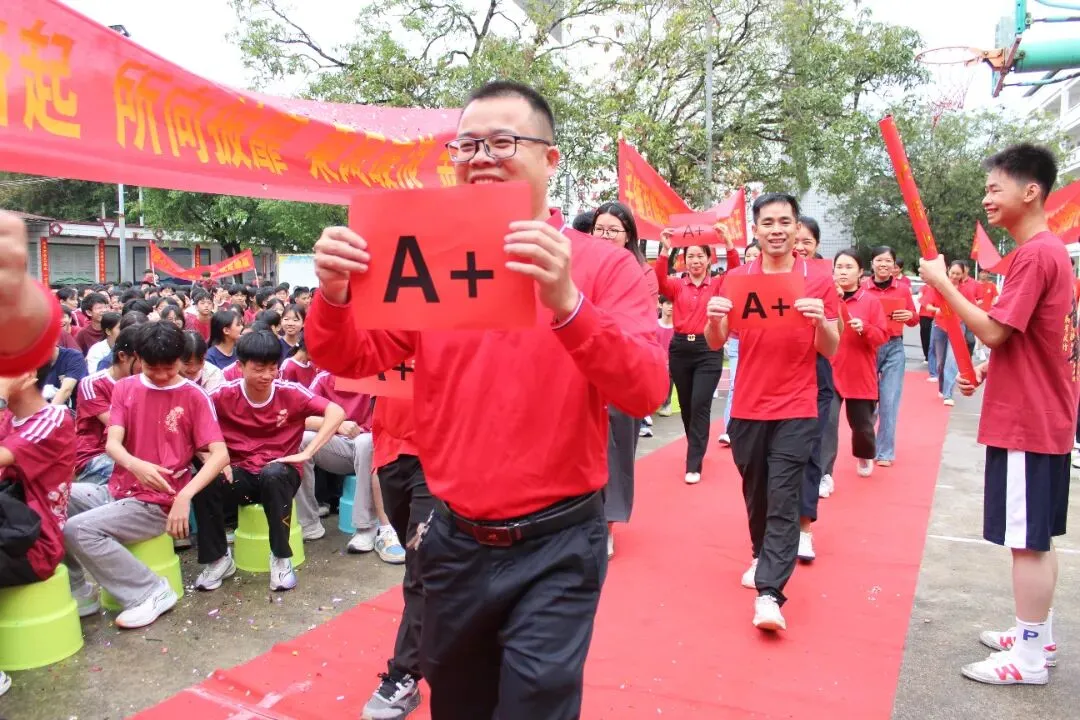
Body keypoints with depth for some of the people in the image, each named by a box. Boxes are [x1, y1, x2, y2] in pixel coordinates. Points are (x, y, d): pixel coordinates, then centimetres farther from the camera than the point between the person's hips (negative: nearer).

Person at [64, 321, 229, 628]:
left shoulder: (194, 396, -7)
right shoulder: (125, 388, 6)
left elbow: (220, 454, -15)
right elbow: (112, 443, -5)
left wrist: (185, 495, -29)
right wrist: (135, 464, -29)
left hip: (158, 502, -5)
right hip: (117, 490, 6)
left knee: (78, 529, -24)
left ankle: (151, 592, -9)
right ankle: (78, 591, 1)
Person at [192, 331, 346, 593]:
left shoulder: (290, 392, -12)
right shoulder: (225, 394, -9)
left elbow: (336, 412, -18)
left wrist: (306, 453, -24)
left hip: (281, 472, -2)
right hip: (240, 473, 2)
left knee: (273, 475, -37)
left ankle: (281, 558, -19)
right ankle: (218, 558, -6)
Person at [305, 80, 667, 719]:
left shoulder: (603, 265, -9)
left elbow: (647, 391, -20)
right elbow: (348, 362, 1)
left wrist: (568, 304, -37)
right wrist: (335, 294, -20)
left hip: (555, 545, -4)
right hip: (455, 538, 4)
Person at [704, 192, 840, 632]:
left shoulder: (819, 282, -1)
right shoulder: (737, 278, 3)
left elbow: (831, 351, -1)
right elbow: (716, 343, 1)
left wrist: (820, 320, -22)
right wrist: (713, 319, -21)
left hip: (796, 411, -2)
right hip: (748, 408, 2)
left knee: (783, 501, -7)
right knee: (755, 495, 15)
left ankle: (769, 594, -8)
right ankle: (764, 558, 38)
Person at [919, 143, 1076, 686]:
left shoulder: (1034, 254, -17)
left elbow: (993, 331, -22)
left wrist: (941, 283, -14)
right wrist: (987, 369, 8)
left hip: (1026, 423, -10)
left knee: (1028, 540, -2)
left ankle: (1030, 658, 9)